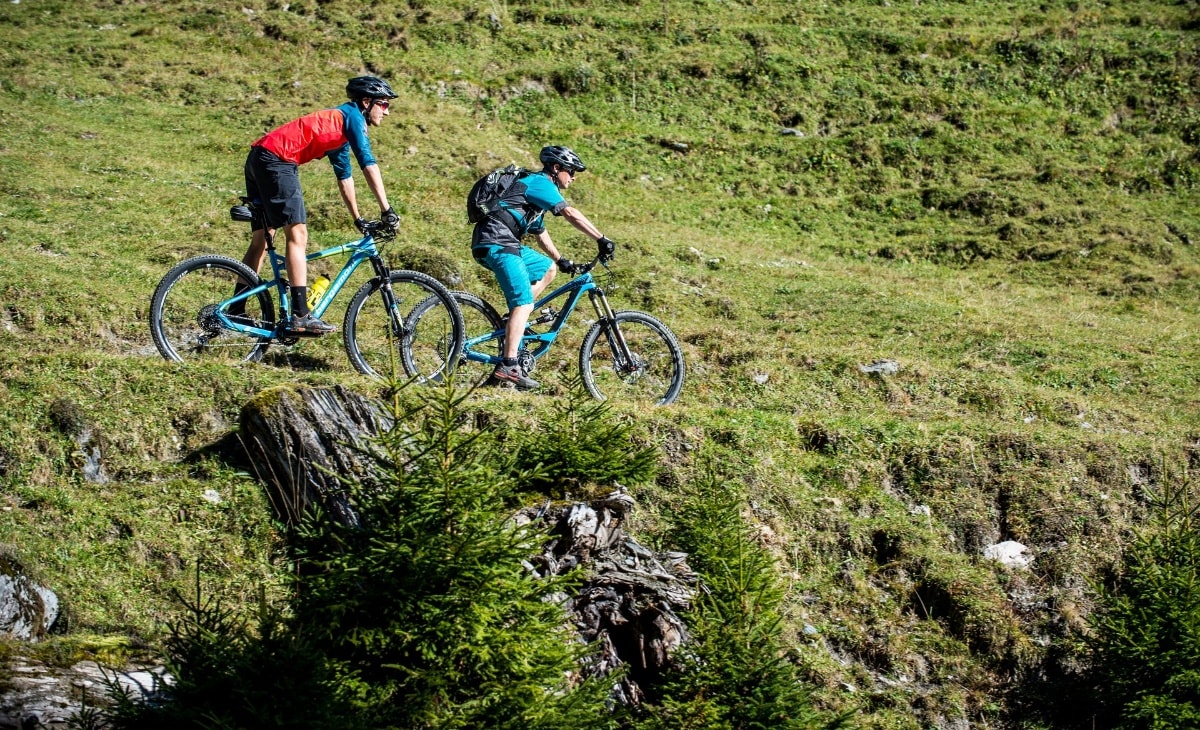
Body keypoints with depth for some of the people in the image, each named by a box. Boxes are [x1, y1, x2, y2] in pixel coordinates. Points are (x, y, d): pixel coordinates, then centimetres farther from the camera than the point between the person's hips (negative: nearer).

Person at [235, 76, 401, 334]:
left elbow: (344, 176, 30)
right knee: (297, 234, -13)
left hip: (258, 158, 10)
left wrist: (357, 219, 30)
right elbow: (368, 164, -13)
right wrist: (387, 210, -14)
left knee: (261, 239, 13)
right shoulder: (352, 117, -3)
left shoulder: (339, 124, 26)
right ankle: (301, 316, -19)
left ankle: (235, 312, 18)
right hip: (277, 160, -10)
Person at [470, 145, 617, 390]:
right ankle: (507, 367, -26)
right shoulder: (540, 182, -3)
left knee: (548, 269, 21)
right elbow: (571, 214, -14)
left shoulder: (534, 187, 28)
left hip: (498, 243, 10)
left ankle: (514, 321, 10)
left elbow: (540, 232, 38)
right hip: (497, 242, -10)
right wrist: (602, 239, -13)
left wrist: (559, 259, 41)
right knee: (524, 303, -17)